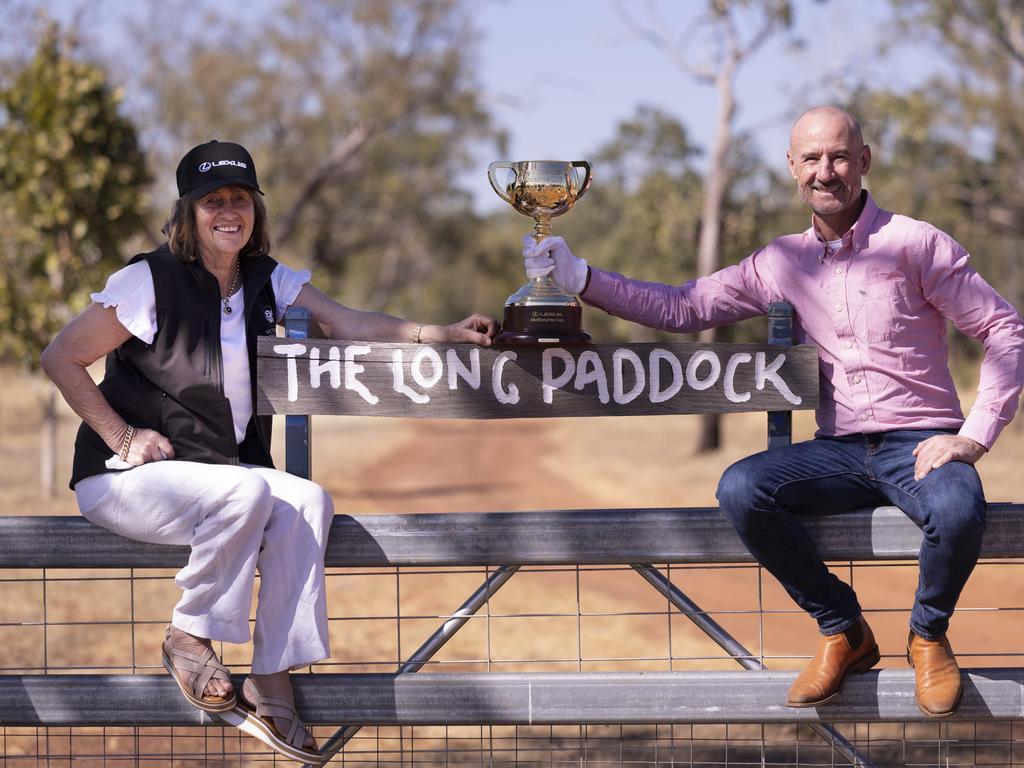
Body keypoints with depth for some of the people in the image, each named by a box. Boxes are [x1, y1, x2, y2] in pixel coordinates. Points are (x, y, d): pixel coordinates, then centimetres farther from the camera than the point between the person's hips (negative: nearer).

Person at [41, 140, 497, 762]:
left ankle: (272, 688, -22)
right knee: (245, 490, -33)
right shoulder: (151, 281, -10)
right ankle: (188, 637, -13)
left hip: (223, 469, 6)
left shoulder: (268, 282, 7)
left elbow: (349, 324, -3)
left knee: (308, 501, -23)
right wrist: (123, 436, -14)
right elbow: (61, 358, -7)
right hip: (127, 479, -6)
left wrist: (442, 333, -17)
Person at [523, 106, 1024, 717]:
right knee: (740, 489, -25)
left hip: (921, 444, -4)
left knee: (958, 511, -38)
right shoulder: (780, 264, 12)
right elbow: (682, 307, 13)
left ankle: (929, 634, -2)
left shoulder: (915, 244, -2)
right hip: (840, 450, 4)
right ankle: (843, 630, -4)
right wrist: (580, 278, 3)